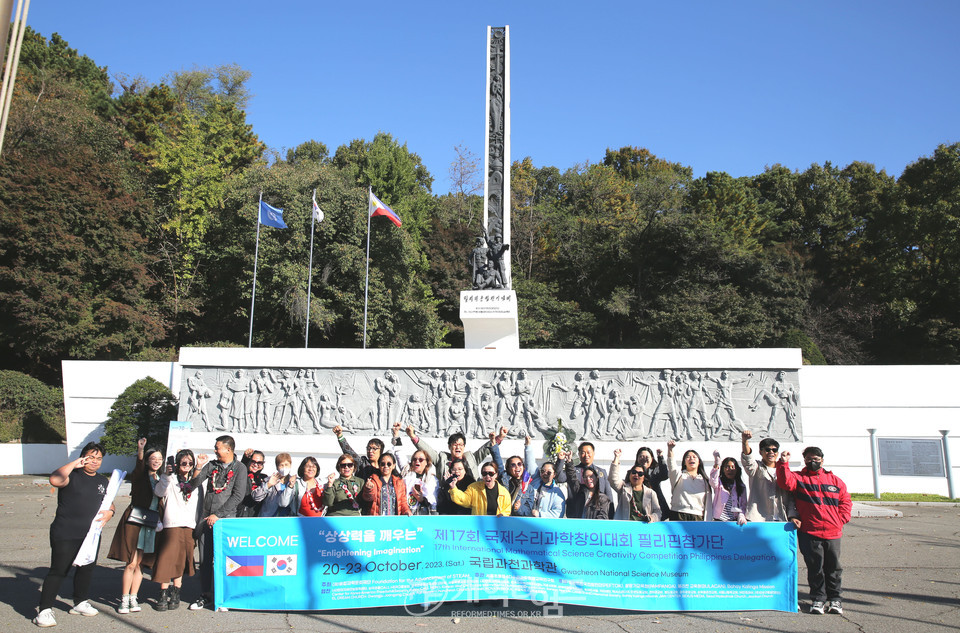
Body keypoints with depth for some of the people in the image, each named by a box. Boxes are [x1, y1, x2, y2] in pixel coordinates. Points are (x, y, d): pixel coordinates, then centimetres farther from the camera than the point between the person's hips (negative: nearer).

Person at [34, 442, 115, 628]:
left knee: (87, 568, 16)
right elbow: (55, 480, -30)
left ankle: (80, 603, 32)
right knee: (58, 571, -5)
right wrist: (74, 464, -22)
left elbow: (109, 503, 21)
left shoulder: (103, 481, 13)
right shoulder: (72, 475, -8)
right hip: (65, 535, -7)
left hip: (91, 535, 7)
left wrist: (109, 512, -1)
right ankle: (44, 611, 3)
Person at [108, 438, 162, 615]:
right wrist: (140, 449, -43)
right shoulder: (140, 475, -1)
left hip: (151, 523, 4)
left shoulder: (161, 479, 13)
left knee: (139, 564, 8)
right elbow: (139, 463, -23)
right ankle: (124, 599, 6)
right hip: (134, 520, -4)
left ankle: (133, 598, 16)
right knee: (131, 563, -4)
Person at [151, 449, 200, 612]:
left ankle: (175, 594, 14)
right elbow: (159, 492, -15)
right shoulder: (171, 479, 5)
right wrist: (166, 475, -28)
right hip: (172, 525, -3)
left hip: (190, 527, 3)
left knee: (181, 562, 6)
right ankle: (163, 595, 1)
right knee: (167, 560, -7)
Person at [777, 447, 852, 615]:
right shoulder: (799, 478, 4)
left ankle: (834, 599, 23)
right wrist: (784, 463, -25)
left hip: (832, 532, 2)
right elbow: (785, 482, -16)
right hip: (809, 532, -2)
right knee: (815, 567, 2)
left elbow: (845, 501, 15)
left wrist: (841, 520, 3)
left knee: (833, 567, 9)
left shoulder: (834, 480, 12)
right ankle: (818, 599, 14)